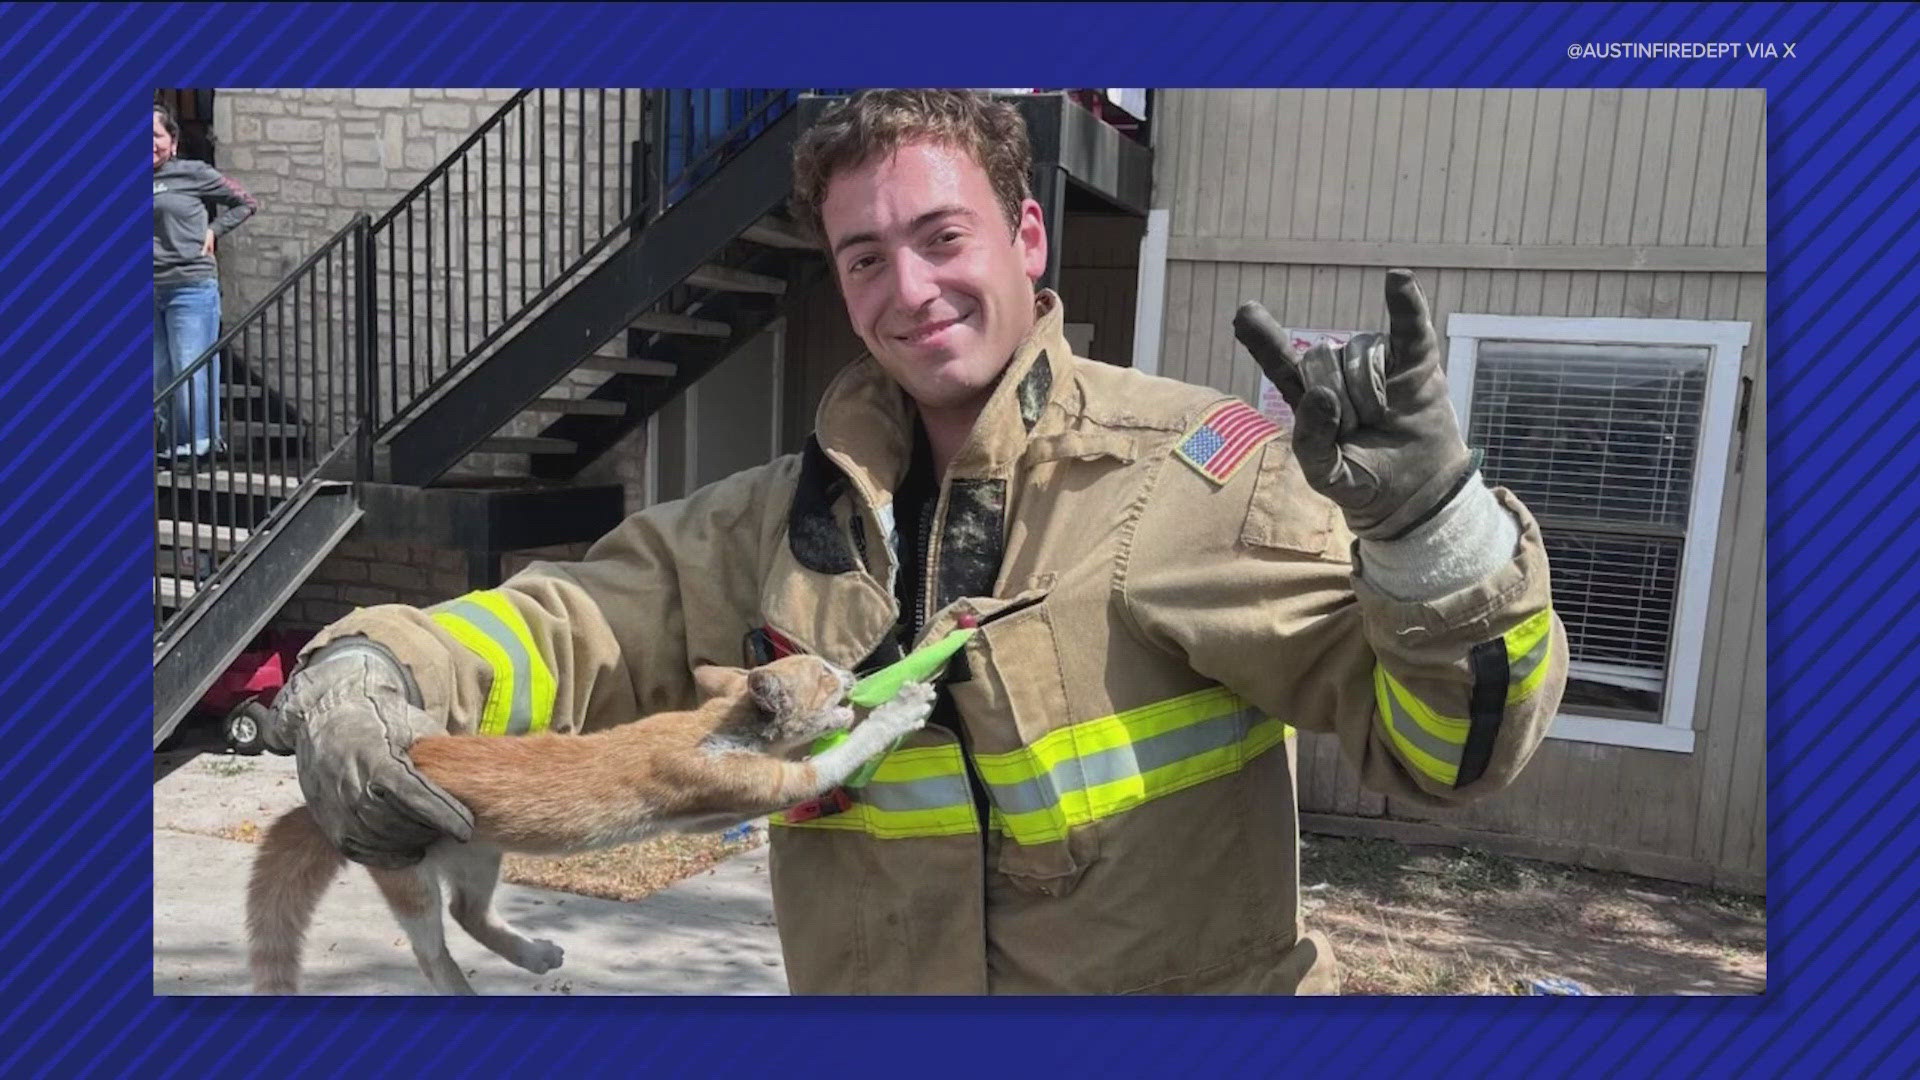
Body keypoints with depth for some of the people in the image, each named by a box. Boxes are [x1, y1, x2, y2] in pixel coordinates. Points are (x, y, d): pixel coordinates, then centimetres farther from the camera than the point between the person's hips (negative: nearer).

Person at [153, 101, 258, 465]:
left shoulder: (193, 173, 0)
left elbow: (246, 203, 5)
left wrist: (213, 230, -2)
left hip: (190, 287, -5)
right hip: (151, 290, 5)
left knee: (190, 370, -3)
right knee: (159, 375, 10)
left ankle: (195, 446, 6)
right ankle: (171, 446, 21)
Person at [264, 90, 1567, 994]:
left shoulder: (1193, 469, -15)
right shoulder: (796, 521, 1)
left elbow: (1453, 745, -18)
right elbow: (580, 625, 4)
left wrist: (1427, 522, -37)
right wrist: (368, 681, -15)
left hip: (1194, 982, -3)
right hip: (861, 981, 4)